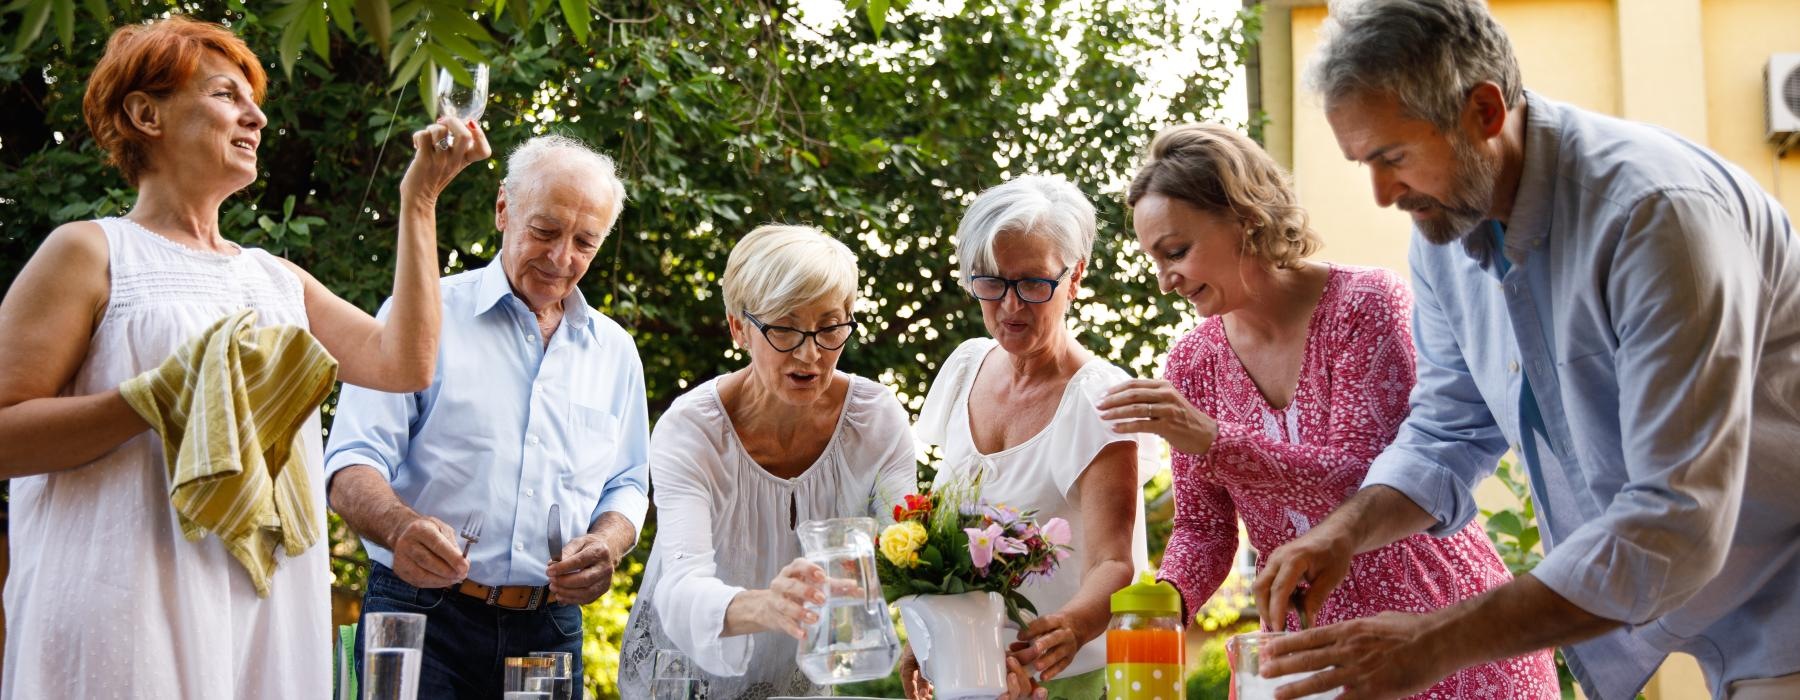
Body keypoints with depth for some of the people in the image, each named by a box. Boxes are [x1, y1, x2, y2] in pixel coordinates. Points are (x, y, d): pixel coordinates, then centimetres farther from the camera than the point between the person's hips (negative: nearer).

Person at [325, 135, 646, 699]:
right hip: (422, 619, -4)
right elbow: (352, 466, -7)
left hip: (550, 629, 4)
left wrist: (607, 543, -5)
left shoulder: (614, 351, 13)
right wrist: (401, 526, -28)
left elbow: (626, 486, 18)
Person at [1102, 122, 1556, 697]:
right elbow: (1202, 525, 4)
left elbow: (1363, 480, -21)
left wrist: (1211, 442, -32)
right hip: (1310, 641, 4)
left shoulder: (1365, 304, -12)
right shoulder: (1193, 363, 2)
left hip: (1435, 621, -4)